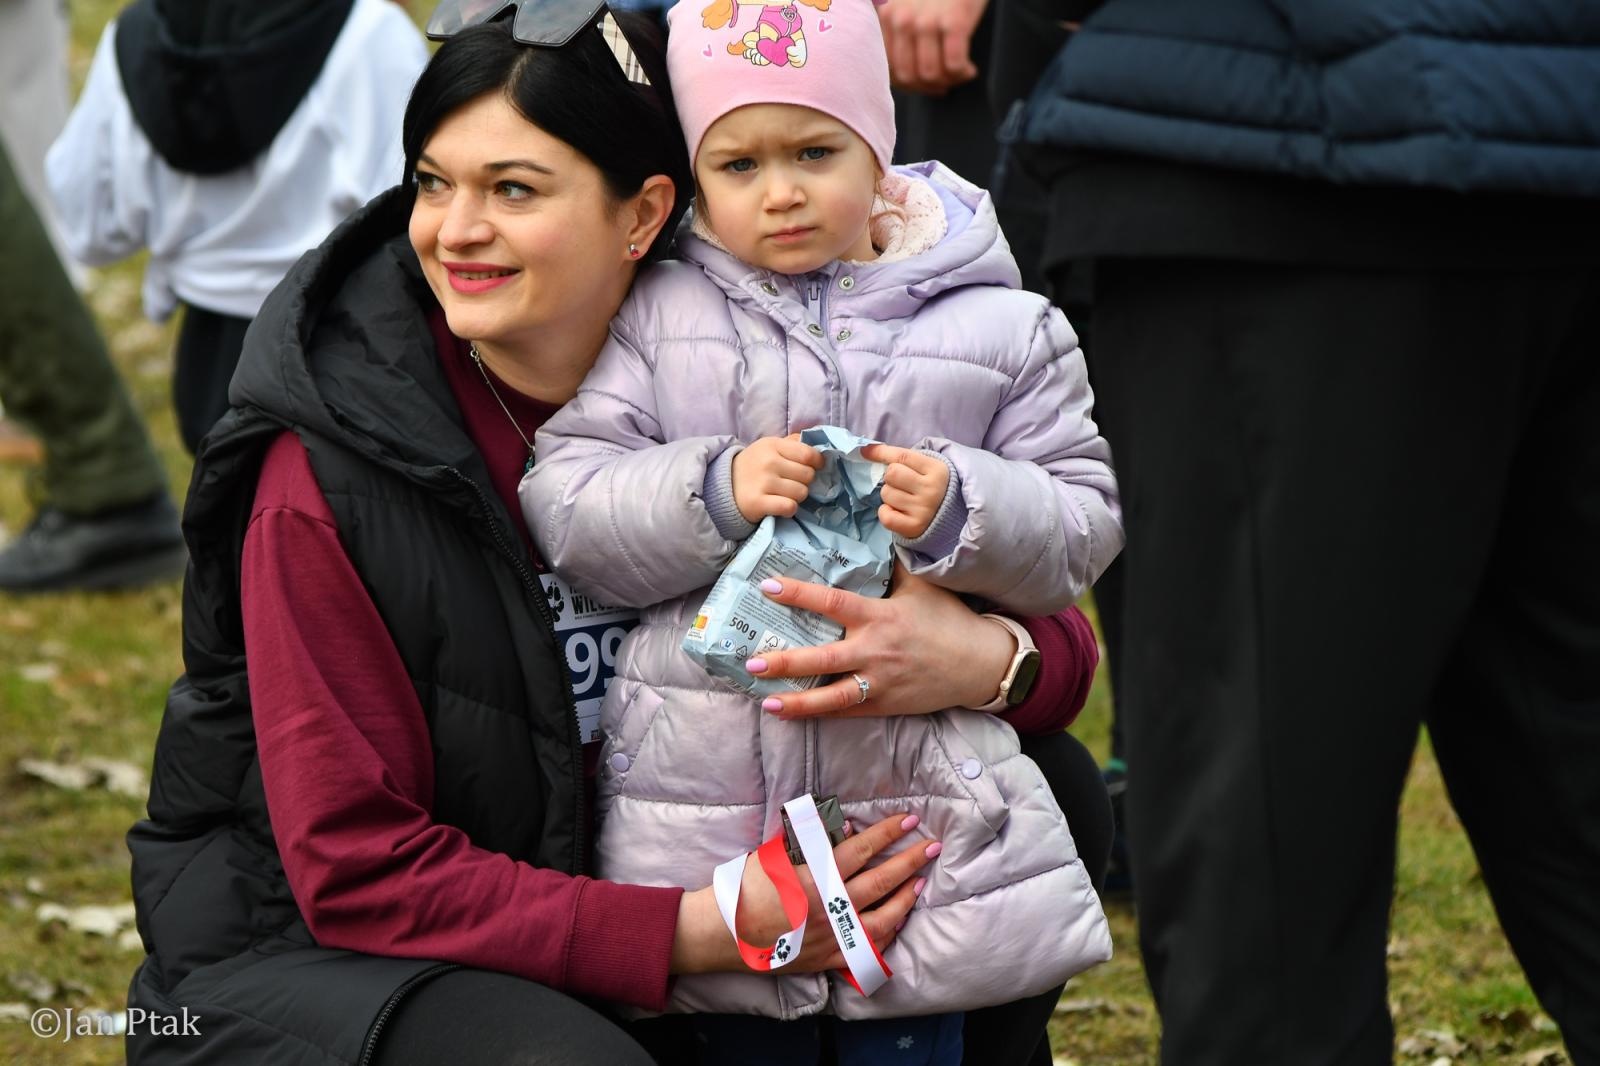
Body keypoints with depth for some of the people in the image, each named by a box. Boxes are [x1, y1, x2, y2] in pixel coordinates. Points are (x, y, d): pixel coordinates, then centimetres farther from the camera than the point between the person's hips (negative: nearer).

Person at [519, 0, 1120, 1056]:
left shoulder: (1003, 328, 3)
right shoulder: (657, 317, 4)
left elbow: (1081, 525, 3)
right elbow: (564, 507, -2)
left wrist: (962, 512, -15)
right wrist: (713, 491, -18)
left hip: (923, 794, 0)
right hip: (706, 783, 0)